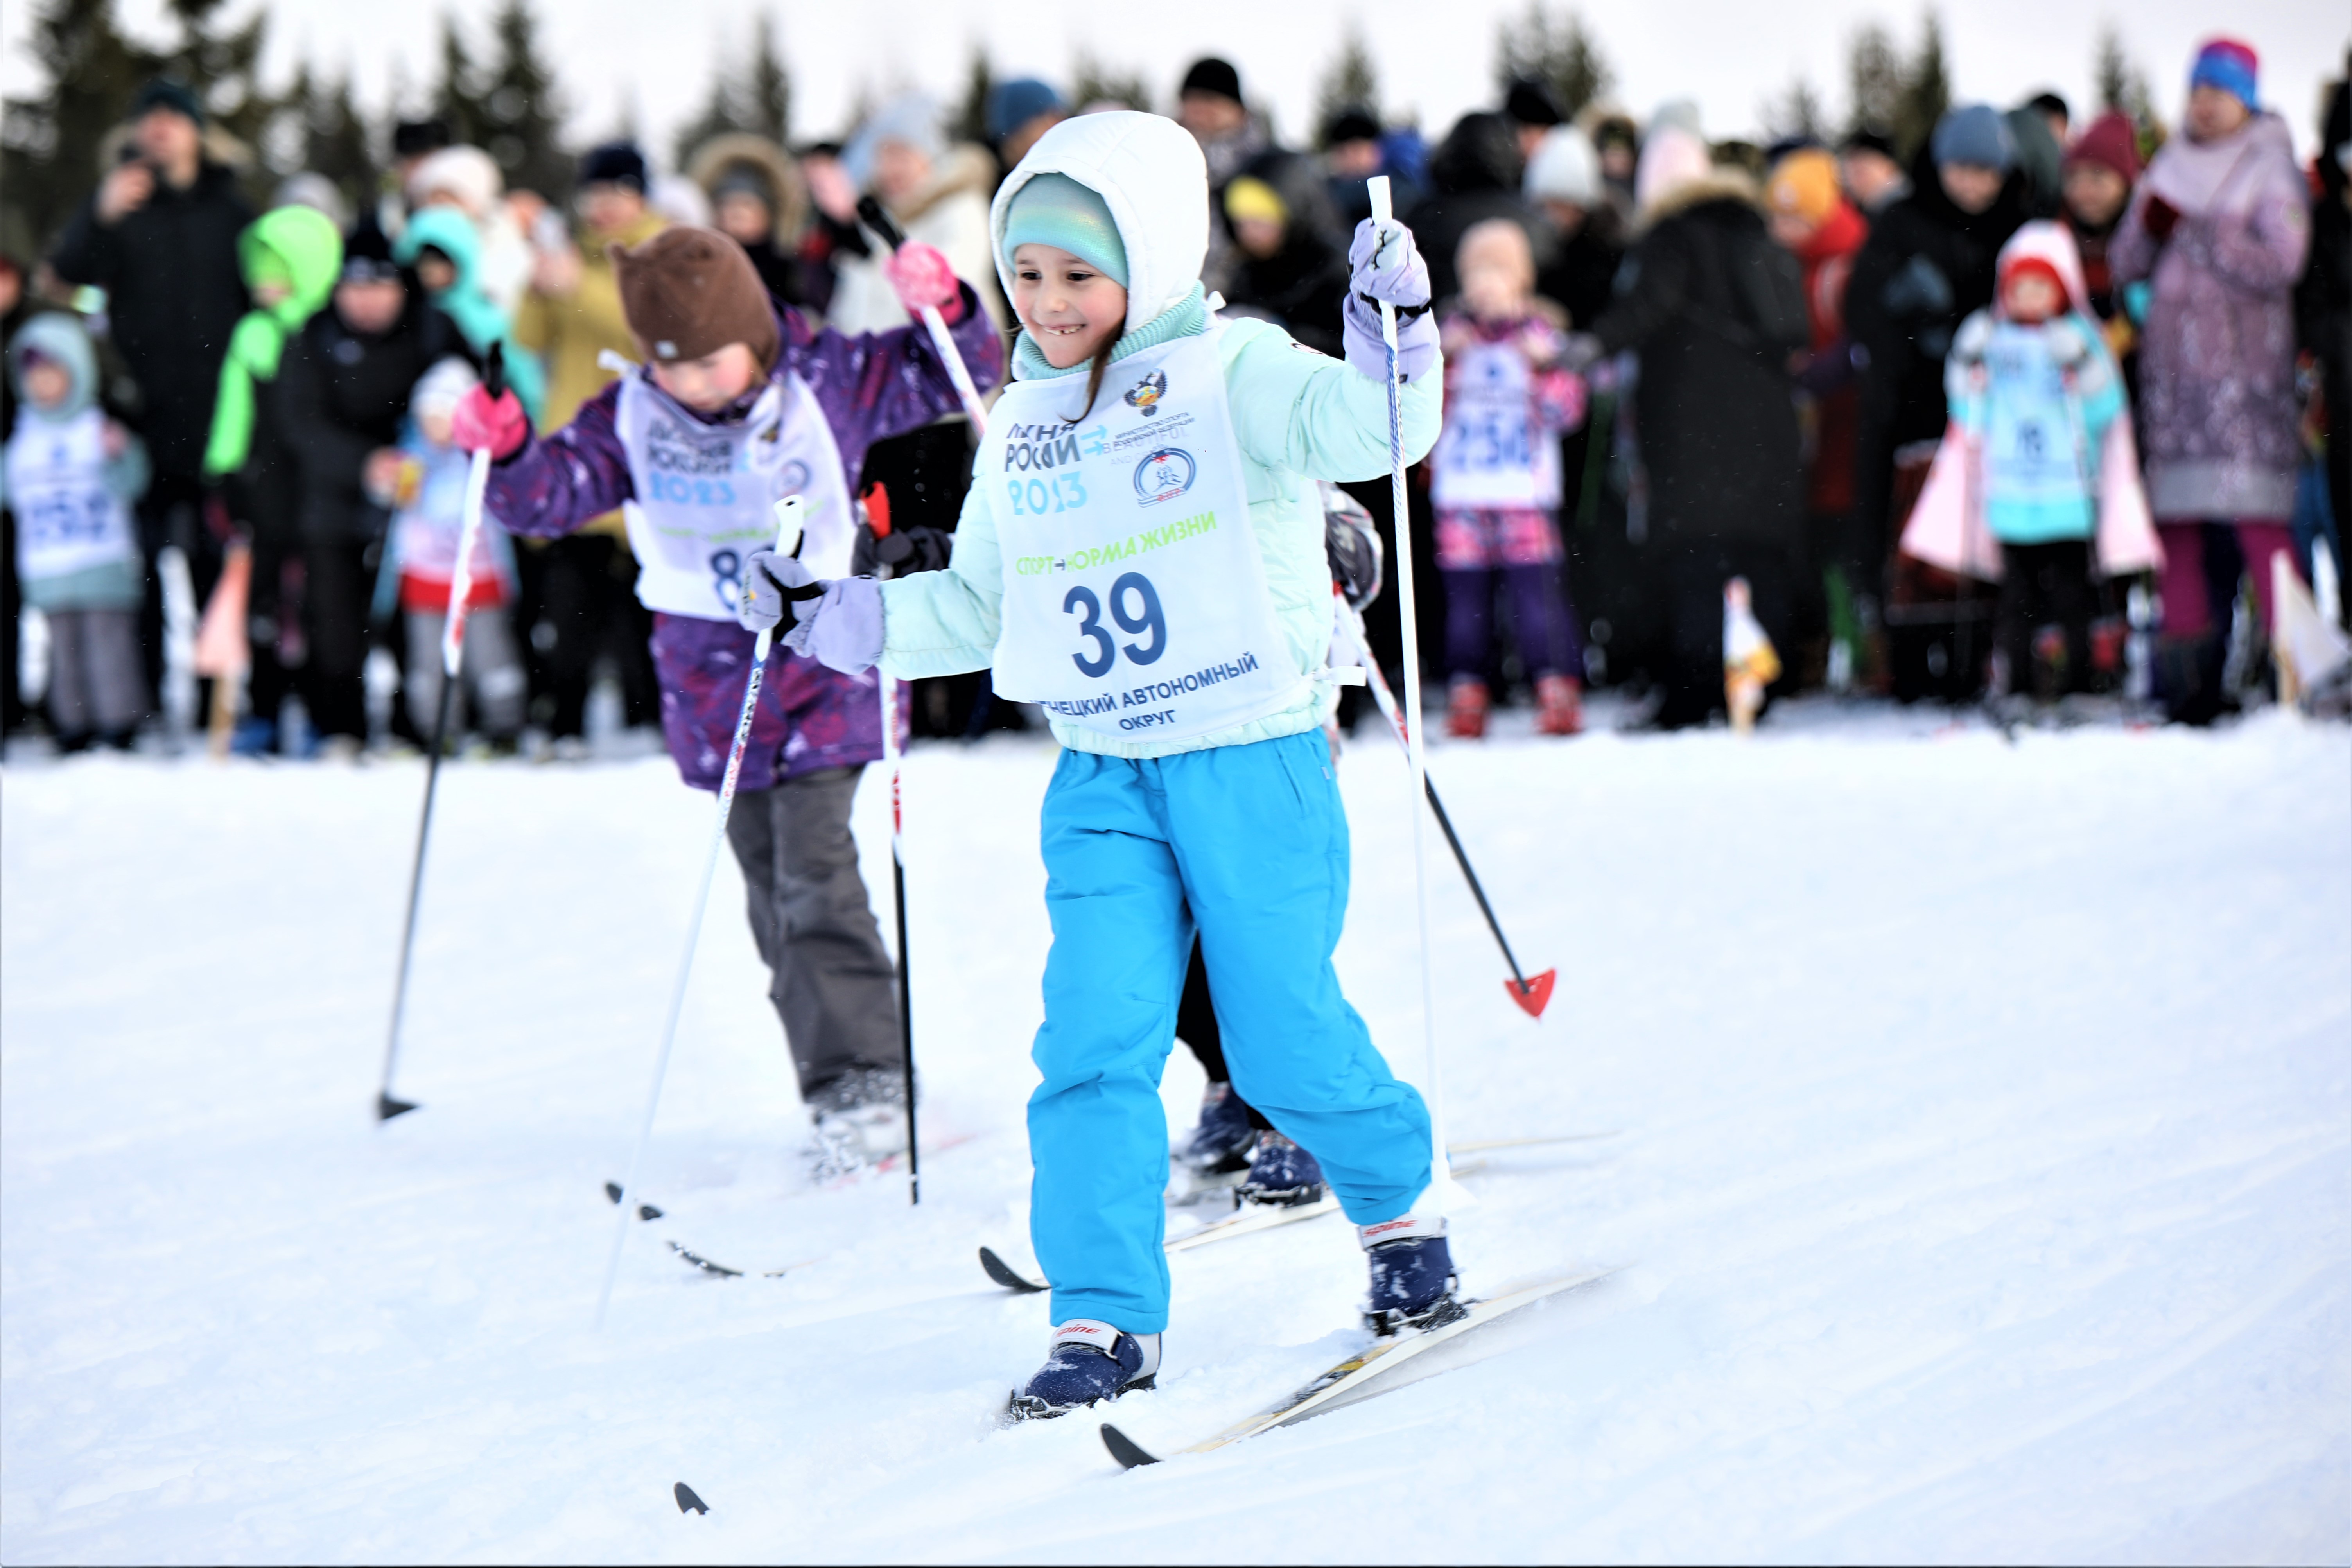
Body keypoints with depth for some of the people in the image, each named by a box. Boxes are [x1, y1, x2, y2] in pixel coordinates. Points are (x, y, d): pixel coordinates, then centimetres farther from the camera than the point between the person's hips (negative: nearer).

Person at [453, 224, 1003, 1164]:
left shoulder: (824, 383, -8)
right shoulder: (629, 418, -3)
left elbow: (955, 379, -1)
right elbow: (554, 493, -2)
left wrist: (945, 311, -21)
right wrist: (507, 454, -23)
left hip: (823, 661, -4)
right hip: (714, 683, 4)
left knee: (814, 875, -16)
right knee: (773, 892, 8)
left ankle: (863, 1079, -11)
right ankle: (837, 1091, 16)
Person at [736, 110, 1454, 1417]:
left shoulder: (1231, 374, -5)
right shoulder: (1025, 427, 12)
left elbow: (1366, 429, -21)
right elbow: (977, 609, 21)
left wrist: (1394, 337, -39)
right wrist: (833, 616, 12)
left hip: (1255, 760, -4)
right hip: (1104, 780, 5)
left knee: (1285, 1040, 1)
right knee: (1095, 1037, -8)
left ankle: (1401, 1207, 29)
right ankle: (1107, 1318, -4)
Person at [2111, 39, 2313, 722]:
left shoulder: (2273, 172, 2)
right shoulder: (2171, 170, 19)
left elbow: (2278, 264, -10)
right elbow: (2125, 263, 14)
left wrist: (2196, 232, -12)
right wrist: (2149, 223, -6)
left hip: (2246, 374, -5)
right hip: (2172, 371, 5)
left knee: (2257, 518, -16)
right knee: (2178, 522, 2)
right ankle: (2186, 682, 5)